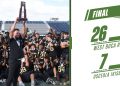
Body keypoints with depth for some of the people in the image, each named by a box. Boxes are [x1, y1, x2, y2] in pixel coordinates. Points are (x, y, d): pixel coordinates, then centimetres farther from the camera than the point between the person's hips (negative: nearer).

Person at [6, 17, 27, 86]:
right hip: (13, 60, -6)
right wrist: (15, 22, -14)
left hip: (19, 60, 6)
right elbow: (11, 31, -14)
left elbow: (24, 32, 7)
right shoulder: (11, 40, -2)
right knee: (11, 76, -5)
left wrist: (24, 23, -2)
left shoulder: (20, 40, 11)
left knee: (16, 76, 12)